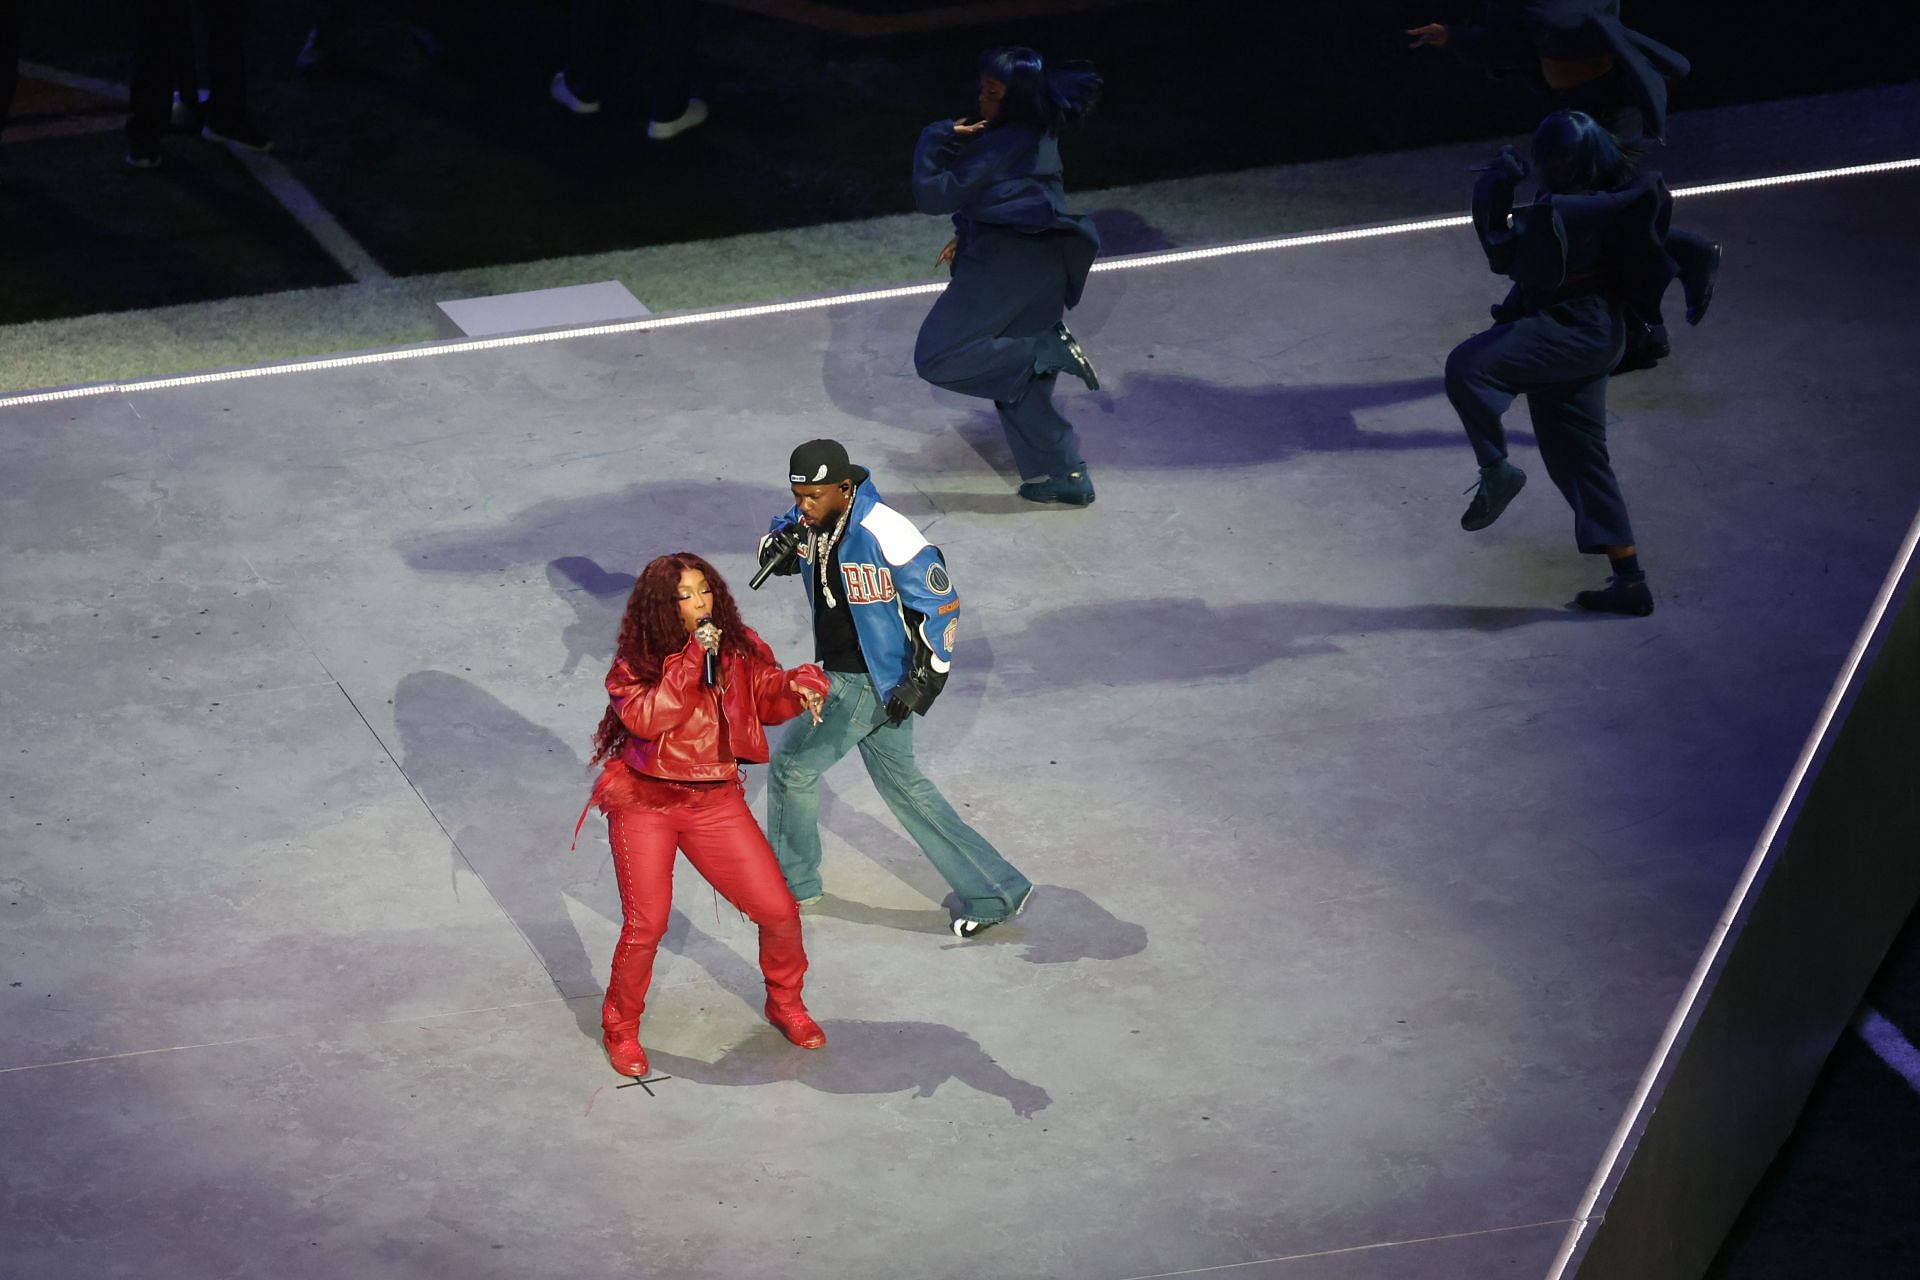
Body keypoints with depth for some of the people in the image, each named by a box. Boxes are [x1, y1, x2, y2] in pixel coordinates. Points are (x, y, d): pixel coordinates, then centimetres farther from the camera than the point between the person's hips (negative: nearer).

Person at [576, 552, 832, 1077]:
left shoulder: (737, 649, -1)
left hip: (716, 801, 3)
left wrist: (799, 685, -17)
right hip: (646, 802, -3)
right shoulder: (636, 663, -10)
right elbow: (644, 718, -26)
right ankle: (621, 1028, 18)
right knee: (646, 926, -6)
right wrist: (691, 661, -28)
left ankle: (785, 1003, 29)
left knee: (779, 912, 1)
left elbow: (768, 697, 5)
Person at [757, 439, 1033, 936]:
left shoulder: (885, 535, -26)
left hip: (875, 681, -8)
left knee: (792, 765, 2)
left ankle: (792, 883, 24)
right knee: (901, 783, 14)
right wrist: (781, 545, -11)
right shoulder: (810, 520, -4)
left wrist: (926, 680, -17)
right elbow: (769, 555, 14)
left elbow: (941, 606, -19)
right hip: (841, 671, 8)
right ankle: (994, 890, 18)